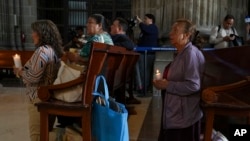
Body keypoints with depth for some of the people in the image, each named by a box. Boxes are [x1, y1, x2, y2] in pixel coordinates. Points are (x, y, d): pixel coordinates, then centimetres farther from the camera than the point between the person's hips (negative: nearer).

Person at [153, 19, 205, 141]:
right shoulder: (182, 53, 12)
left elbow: (193, 86, -28)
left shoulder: (191, 53, -20)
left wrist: (167, 85, -18)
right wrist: (165, 82, 2)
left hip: (184, 116, -9)